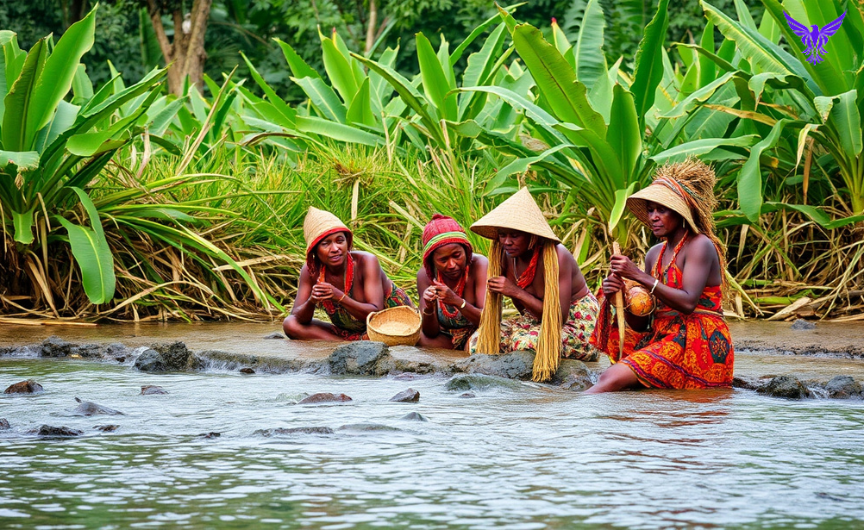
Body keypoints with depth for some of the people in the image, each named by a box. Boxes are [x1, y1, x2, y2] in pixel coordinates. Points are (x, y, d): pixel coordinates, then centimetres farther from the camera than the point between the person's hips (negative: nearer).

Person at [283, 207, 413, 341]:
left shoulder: (366, 262, -22)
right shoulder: (310, 271, -11)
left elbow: (376, 314, -28)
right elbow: (298, 318, -12)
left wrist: (339, 297, -42)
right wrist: (311, 302, -34)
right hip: (349, 332, 4)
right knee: (290, 325, -15)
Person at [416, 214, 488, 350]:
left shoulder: (479, 265, -19)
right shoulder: (425, 275, -11)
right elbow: (430, 334, -10)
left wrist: (457, 302, -39)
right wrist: (429, 309, -32)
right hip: (444, 340, 3)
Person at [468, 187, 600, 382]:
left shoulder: (556, 257, -26)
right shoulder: (506, 255, -7)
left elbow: (559, 316, -28)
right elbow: (525, 310, 4)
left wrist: (516, 292, -32)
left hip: (577, 324, -7)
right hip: (538, 320, 7)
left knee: (527, 343, -34)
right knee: (479, 340, -11)